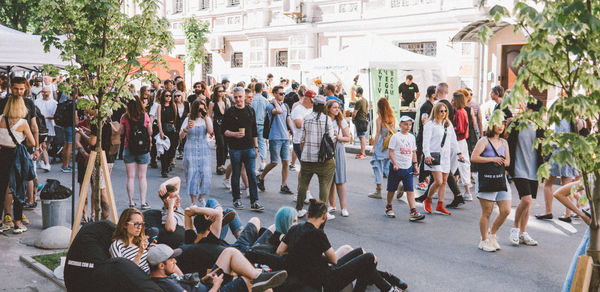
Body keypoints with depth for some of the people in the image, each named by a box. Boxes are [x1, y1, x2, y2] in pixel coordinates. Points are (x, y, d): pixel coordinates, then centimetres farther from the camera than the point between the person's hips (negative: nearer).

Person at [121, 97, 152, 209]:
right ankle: (143, 202, 7)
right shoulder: (145, 116, -6)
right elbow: (150, 133, 2)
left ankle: (131, 203, 8)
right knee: (142, 177, 7)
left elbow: (121, 132, 3)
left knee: (130, 177, 6)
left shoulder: (125, 117, -7)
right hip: (143, 149, 0)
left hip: (129, 149, 0)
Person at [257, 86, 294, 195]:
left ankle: (284, 186, 7)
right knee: (274, 162, -4)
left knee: (286, 162, 1)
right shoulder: (270, 106, -6)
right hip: (275, 138, -6)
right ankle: (261, 177, 20)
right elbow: (279, 111, -26)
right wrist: (275, 102, -11)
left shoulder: (286, 106, 14)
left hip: (285, 137, 6)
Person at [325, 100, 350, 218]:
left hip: (338, 150, -1)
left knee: (340, 180, -6)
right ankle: (332, 205, 18)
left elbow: (348, 138, 5)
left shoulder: (342, 121, 4)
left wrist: (338, 137, -12)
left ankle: (344, 207, -4)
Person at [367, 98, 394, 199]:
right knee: (387, 167, 17)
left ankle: (378, 191, 6)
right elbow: (394, 131, 7)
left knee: (378, 167, 3)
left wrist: (374, 147, -3)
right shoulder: (393, 118, 4)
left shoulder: (379, 119, -10)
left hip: (381, 145, -5)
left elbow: (378, 134, -10)